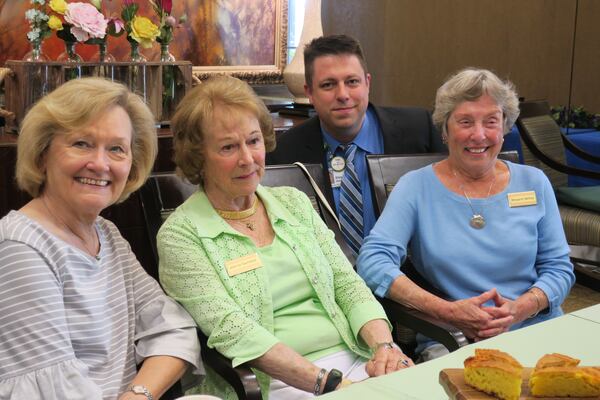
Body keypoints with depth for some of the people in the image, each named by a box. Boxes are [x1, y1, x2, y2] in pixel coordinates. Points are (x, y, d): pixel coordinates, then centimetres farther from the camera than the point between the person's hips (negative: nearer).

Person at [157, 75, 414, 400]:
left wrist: (384, 344, -9)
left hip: (353, 360, 6)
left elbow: (346, 283, 10)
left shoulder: (294, 202, 15)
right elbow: (229, 329, -12)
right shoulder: (180, 235, -3)